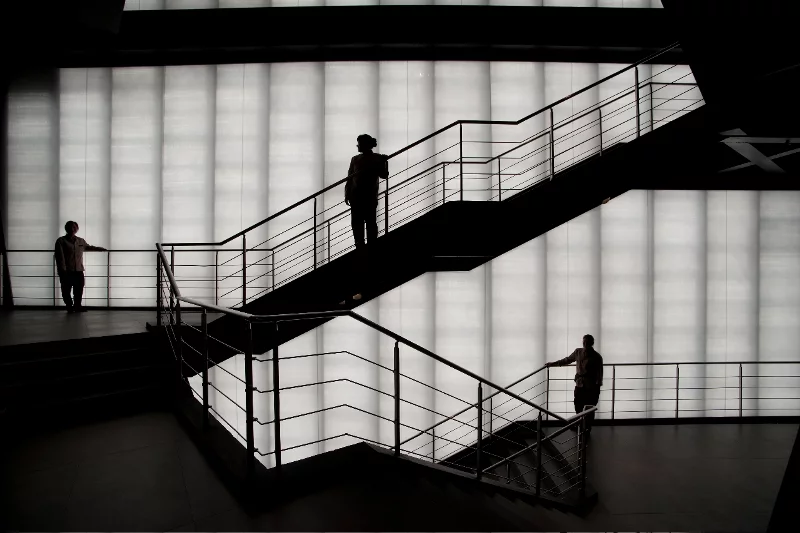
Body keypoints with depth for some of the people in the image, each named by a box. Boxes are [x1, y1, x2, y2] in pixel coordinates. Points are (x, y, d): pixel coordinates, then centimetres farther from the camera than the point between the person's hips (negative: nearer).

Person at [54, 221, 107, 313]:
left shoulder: (81, 241, 13)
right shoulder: (61, 241, -1)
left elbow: (89, 247, 35)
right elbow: (60, 257, -9)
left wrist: (102, 249, 43)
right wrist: (62, 270, -16)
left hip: (79, 271, 3)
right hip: (67, 272, -3)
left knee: (79, 291, 3)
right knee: (66, 291, 1)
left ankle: (77, 306, 15)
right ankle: (69, 307, 16)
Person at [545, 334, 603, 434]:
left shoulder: (596, 357, -12)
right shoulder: (578, 352, 3)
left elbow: (599, 374, -11)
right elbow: (567, 360, 19)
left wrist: (598, 391, -14)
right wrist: (553, 364, 19)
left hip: (591, 388, -5)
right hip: (579, 386, 5)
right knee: (578, 409, 14)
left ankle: (587, 430, 19)